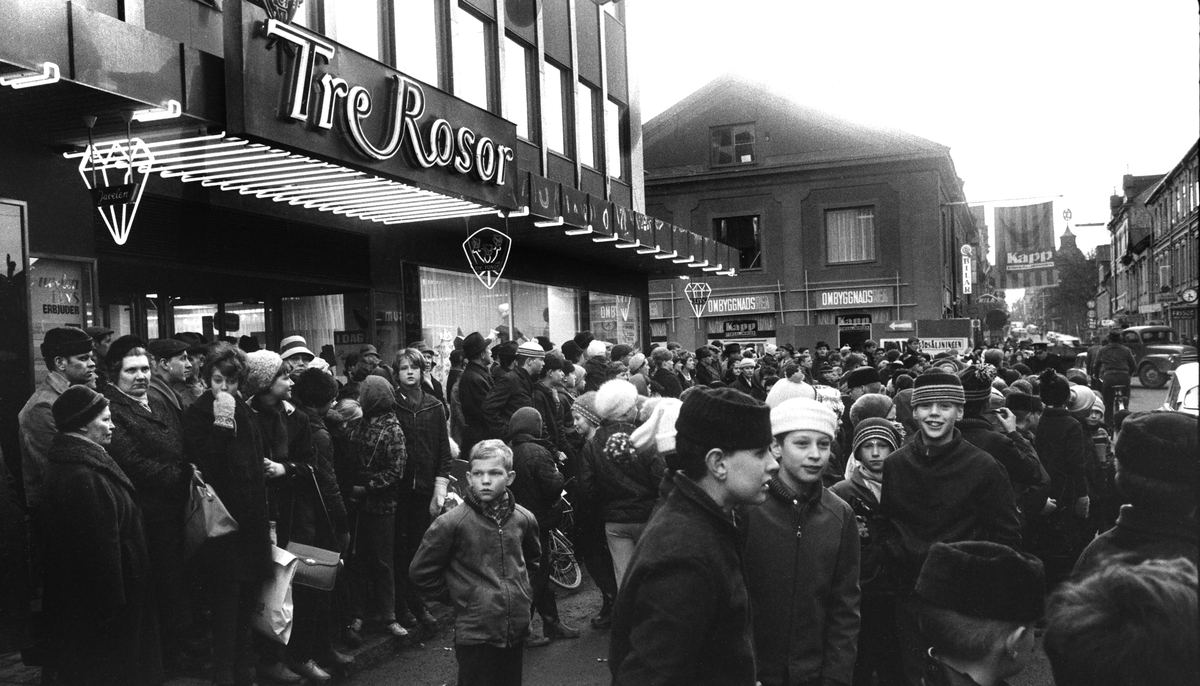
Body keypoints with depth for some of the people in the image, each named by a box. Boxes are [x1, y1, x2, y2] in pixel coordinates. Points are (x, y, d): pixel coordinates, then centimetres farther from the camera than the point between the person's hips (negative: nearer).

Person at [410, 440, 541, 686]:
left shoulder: (523, 519, 2)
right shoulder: (451, 523, -12)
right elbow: (421, 573, -4)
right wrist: (456, 597, 0)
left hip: (517, 629, 5)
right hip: (475, 634, -4)